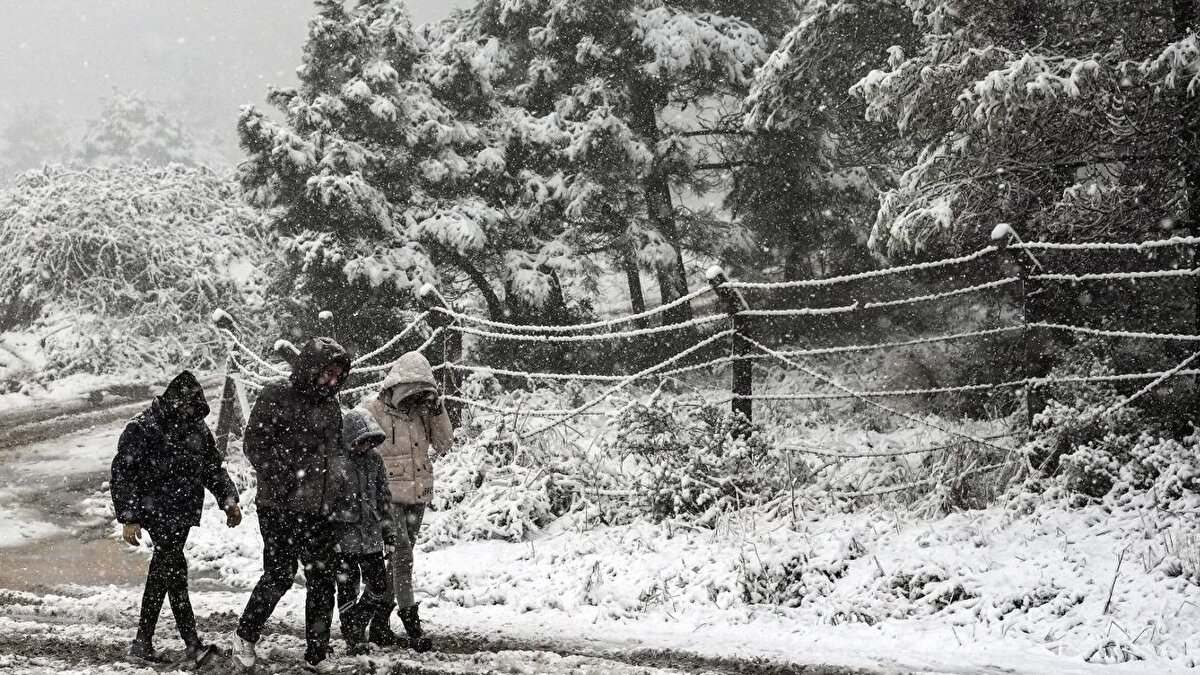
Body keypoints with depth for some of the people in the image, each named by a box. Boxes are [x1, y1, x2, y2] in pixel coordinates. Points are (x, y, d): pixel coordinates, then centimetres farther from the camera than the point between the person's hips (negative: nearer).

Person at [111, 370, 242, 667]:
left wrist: (228, 499, 8)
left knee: (161, 575, 10)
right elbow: (123, 475, -11)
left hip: (184, 514, 7)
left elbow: (214, 467, 20)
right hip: (157, 513, -7)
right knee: (174, 570, -14)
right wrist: (129, 517, -15)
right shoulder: (142, 429, -11)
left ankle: (142, 644, 17)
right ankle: (192, 643, -15)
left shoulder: (197, 428, 10)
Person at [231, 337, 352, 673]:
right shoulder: (276, 396, -8)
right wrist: (284, 482, -17)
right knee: (280, 575, -2)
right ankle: (245, 634, 20)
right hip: (280, 508, -6)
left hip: (320, 512, 6)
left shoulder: (330, 405, 13)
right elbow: (254, 444, -11)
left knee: (322, 581, 6)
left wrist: (338, 474, 9)